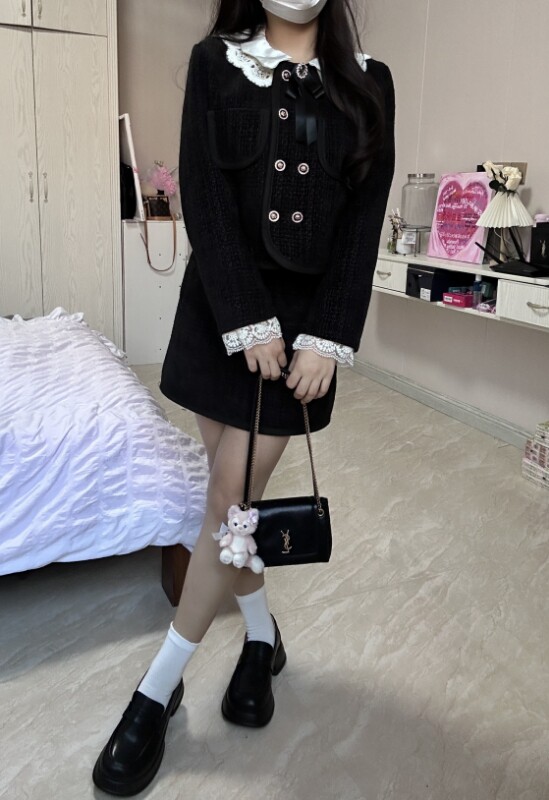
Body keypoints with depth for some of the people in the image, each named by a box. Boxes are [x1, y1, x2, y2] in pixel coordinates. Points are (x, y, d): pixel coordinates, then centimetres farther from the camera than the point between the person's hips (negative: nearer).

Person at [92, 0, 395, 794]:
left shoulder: (367, 84, 7)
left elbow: (365, 216, 0)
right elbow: (204, 195, -5)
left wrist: (328, 338, -9)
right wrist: (249, 322, -14)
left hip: (310, 310, -1)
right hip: (224, 305, 1)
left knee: (233, 498, -3)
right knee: (232, 494, 7)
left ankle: (158, 689, 13)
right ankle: (263, 637, 32)